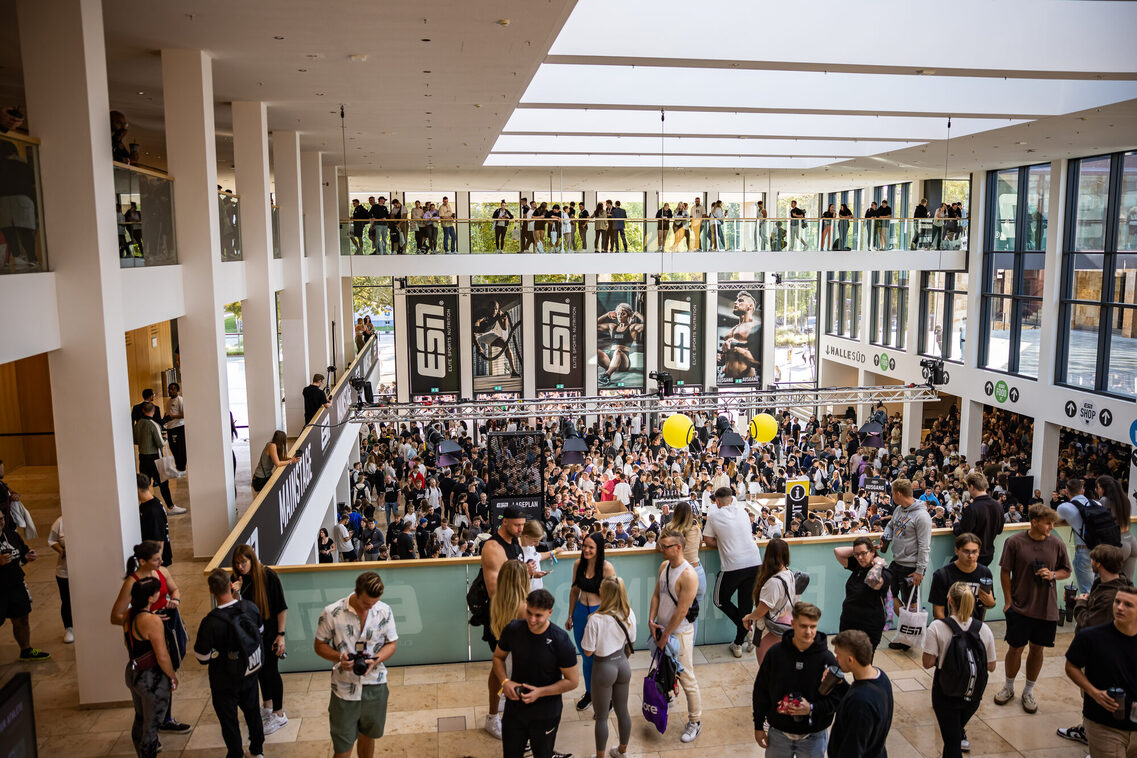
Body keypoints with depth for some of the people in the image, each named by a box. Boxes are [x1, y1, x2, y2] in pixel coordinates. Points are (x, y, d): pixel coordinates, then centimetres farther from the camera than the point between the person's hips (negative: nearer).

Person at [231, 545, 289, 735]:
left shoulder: (268, 576, -20)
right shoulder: (237, 580, -5)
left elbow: (282, 608, -15)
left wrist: (281, 635, -17)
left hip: (269, 633, -5)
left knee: (271, 671, 3)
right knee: (260, 670, 20)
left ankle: (279, 714, 17)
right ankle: (267, 707, 40)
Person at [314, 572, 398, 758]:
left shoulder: (384, 611, -7)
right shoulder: (332, 613, -13)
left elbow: (392, 643, 3)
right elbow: (320, 645, -1)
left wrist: (375, 660, -17)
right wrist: (338, 657, -20)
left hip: (374, 687, 2)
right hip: (344, 688, -2)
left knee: (368, 736, 21)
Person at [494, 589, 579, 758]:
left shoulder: (561, 641, -22)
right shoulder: (512, 629, -14)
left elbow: (572, 681, -14)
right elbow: (498, 657, 4)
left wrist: (540, 692, -23)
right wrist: (505, 682, -14)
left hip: (546, 714, -2)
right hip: (514, 708, 2)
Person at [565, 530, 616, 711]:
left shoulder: (607, 568, -16)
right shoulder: (578, 564, -1)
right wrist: (570, 615, 14)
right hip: (581, 612, 5)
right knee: (586, 656, 18)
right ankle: (589, 693, 37)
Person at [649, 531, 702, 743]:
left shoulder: (688, 575, -23)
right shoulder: (664, 566, 3)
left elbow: (682, 611, -21)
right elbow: (657, 595, 11)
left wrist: (666, 634, -15)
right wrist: (651, 620, 0)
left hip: (680, 632, -7)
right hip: (662, 629, 7)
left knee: (686, 678, 0)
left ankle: (695, 722, 12)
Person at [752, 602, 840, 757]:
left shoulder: (827, 659, -12)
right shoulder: (775, 653, -10)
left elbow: (837, 699, -6)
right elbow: (761, 690, 0)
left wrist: (812, 708, -22)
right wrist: (758, 726, 3)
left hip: (813, 737, -1)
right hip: (778, 733, 1)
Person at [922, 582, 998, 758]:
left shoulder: (937, 627, -20)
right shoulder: (984, 629, -10)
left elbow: (928, 663, -18)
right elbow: (991, 666, -3)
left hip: (946, 695, -4)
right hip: (973, 694, 4)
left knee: (951, 741, 7)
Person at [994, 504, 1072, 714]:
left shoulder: (1056, 544, -3)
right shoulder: (1014, 542, -10)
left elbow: (1066, 571, 10)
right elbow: (1005, 572, -3)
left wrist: (1053, 575, -12)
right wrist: (1008, 601, -5)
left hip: (1046, 608, 2)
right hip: (1020, 608, -2)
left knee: (1037, 649, 12)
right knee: (1015, 648, 8)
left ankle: (1028, 692, 29)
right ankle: (1009, 688, 29)